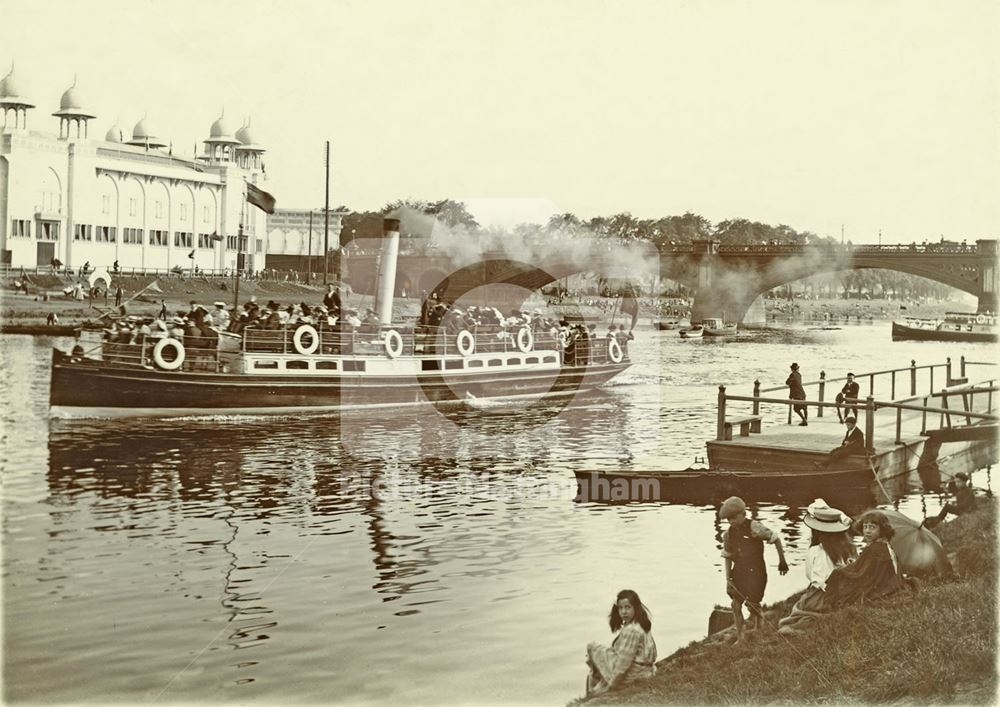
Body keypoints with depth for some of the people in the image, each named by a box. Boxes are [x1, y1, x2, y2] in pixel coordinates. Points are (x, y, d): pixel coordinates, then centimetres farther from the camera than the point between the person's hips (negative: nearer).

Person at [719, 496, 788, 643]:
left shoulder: (754, 528, -15)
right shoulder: (728, 534, 3)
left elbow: (775, 538, -8)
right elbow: (727, 556, 10)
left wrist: (782, 560, -4)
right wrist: (728, 577, 0)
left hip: (755, 572, -5)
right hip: (738, 572, 5)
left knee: (752, 604, -4)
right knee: (736, 604, 2)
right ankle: (740, 638, 12)